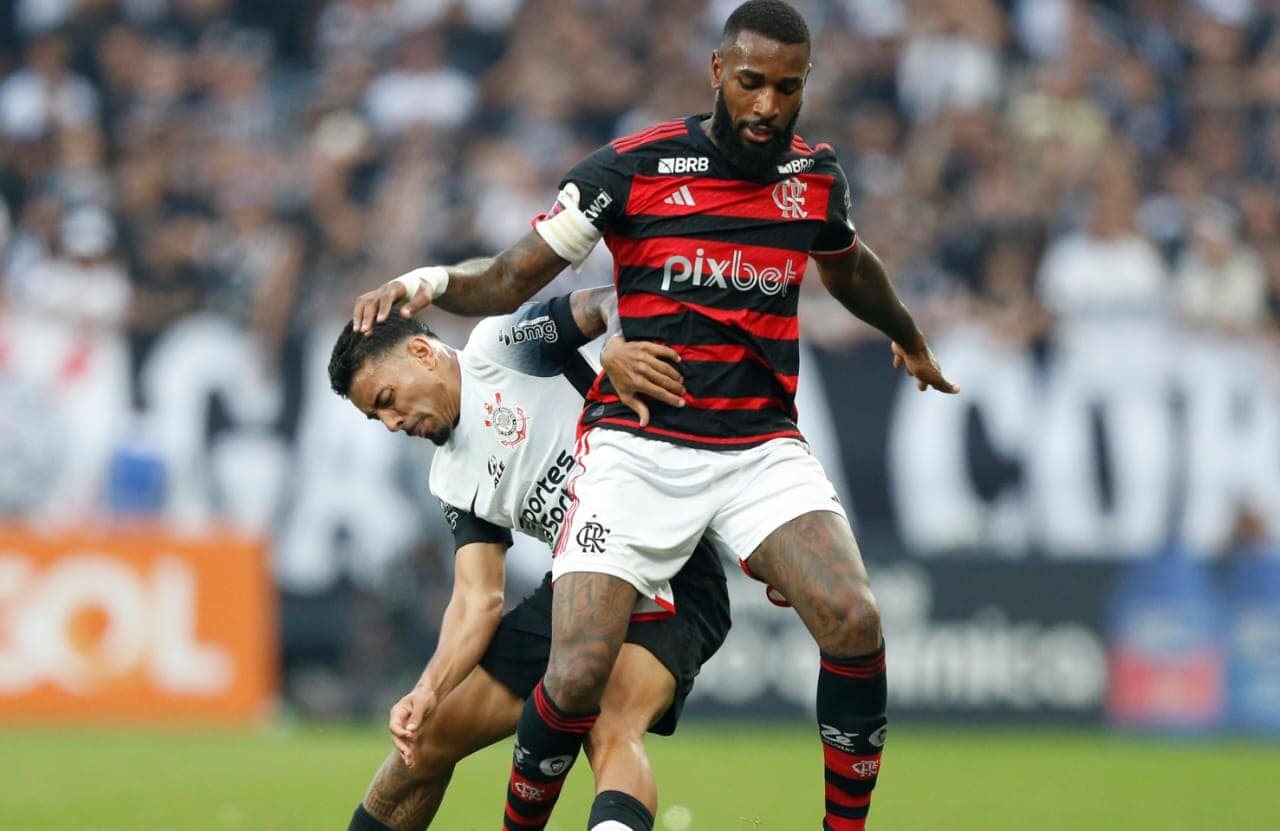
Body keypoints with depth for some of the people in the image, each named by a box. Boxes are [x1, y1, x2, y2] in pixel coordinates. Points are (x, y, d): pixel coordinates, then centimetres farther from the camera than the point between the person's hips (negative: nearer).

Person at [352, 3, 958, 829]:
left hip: (762, 445, 3)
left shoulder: (816, 177, 7)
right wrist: (431, 281, -22)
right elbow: (512, 279, -2)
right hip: (637, 444, -3)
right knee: (579, 673, -17)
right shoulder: (634, 169, -5)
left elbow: (847, 267, 31)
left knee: (854, 621, -22)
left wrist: (909, 337, 49)